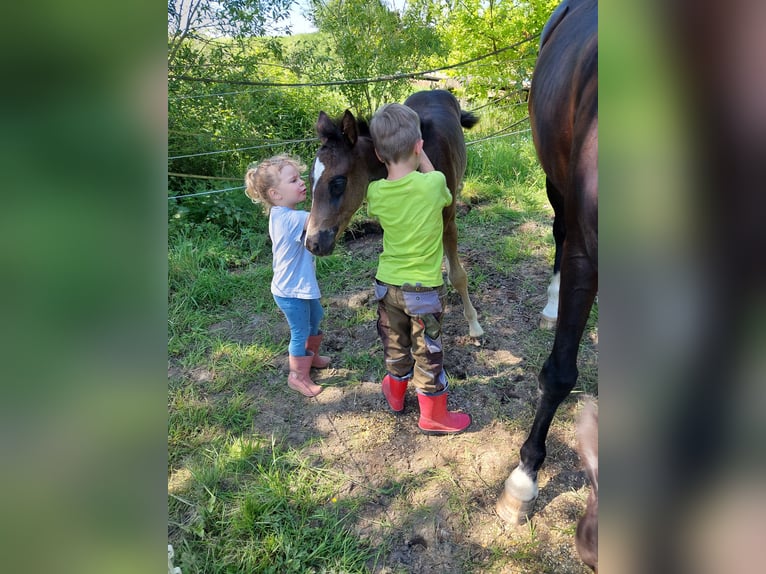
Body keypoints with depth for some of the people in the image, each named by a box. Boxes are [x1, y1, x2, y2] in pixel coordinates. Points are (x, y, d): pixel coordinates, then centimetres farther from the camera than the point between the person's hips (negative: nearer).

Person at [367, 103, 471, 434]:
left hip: (387, 285, 4)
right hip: (425, 289, -3)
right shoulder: (432, 183, -20)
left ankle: (395, 394, 47)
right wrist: (422, 157, 8)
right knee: (428, 354, 12)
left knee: (395, 347, 23)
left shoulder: (375, 192, -10)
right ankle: (433, 417, 29)